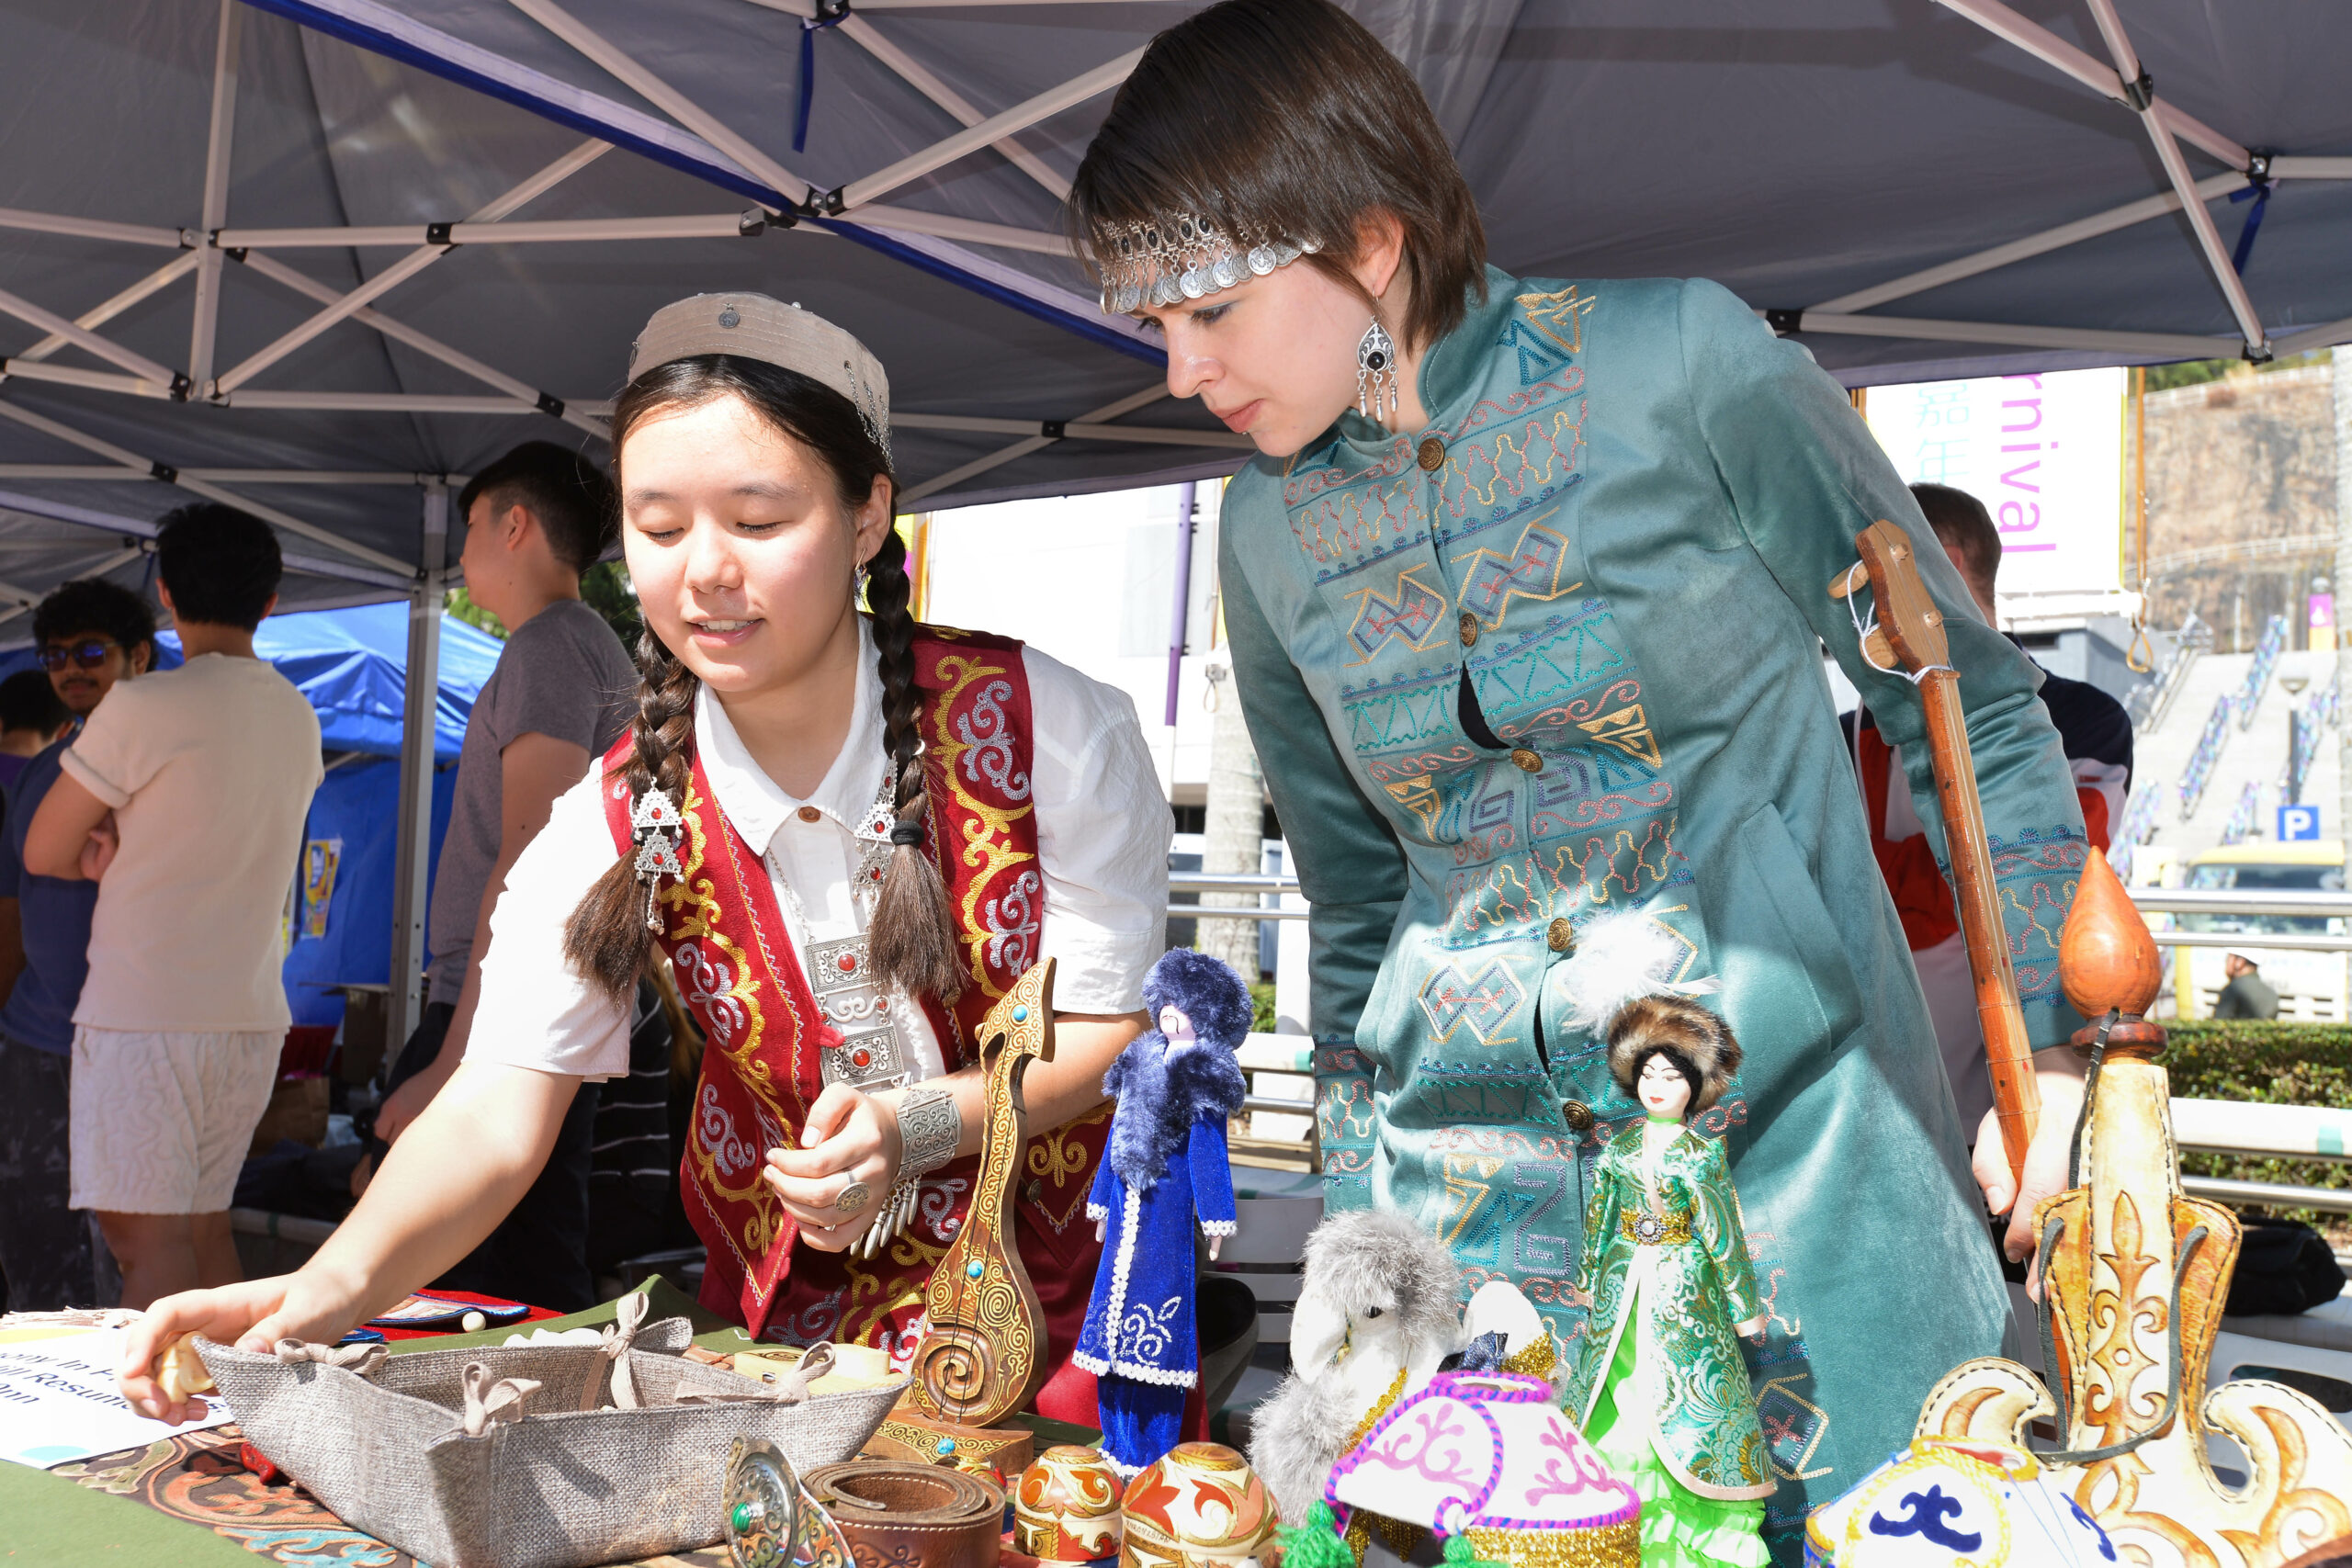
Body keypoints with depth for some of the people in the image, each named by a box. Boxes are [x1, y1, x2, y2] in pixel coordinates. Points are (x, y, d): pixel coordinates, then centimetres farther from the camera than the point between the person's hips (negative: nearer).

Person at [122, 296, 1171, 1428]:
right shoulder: (620, 827, -8)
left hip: (1070, 1298, -2)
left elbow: (1113, 1030, -9)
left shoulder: (1051, 731, -15)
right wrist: (335, 1284, -34)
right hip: (793, 1316, 3)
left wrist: (920, 1124, -27)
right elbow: (494, 1119, -15)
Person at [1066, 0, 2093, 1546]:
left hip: (1792, 1134, -3)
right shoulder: (1269, 533, 3)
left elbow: (1967, 698, -2)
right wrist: (1352, 1214, 16)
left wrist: (2060, 1055, -4)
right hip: (1470, 1190, 4)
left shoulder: (1676, 363, -10)